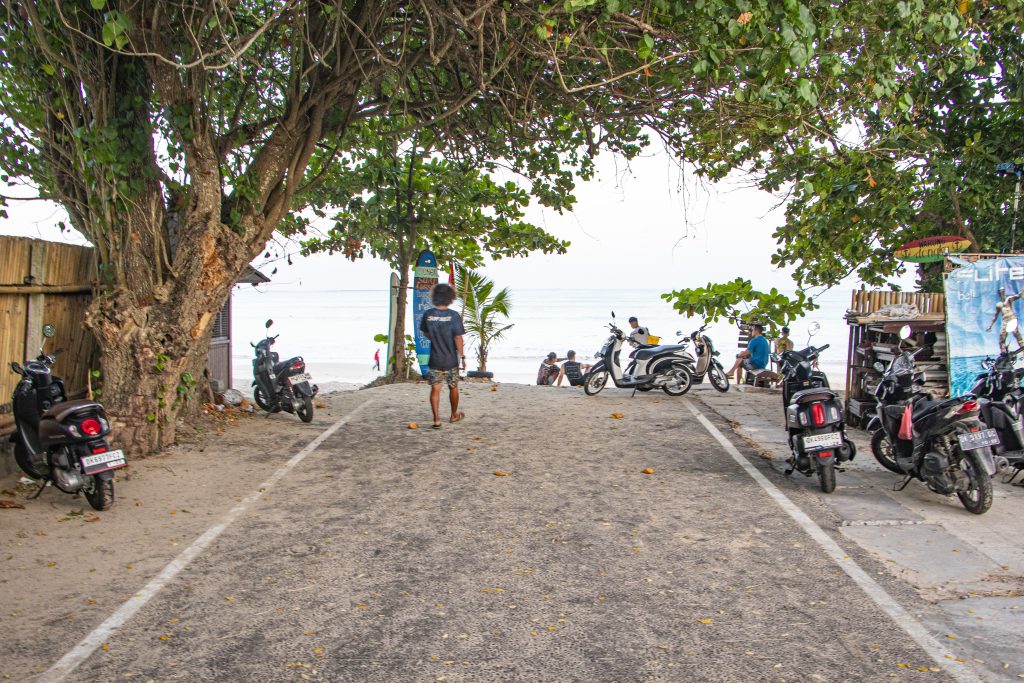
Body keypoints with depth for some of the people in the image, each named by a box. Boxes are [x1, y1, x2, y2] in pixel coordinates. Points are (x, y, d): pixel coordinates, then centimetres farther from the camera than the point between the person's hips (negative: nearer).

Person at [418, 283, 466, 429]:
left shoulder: (428, 315, -5)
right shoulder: (454, 316, -14)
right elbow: (458, 338, -13)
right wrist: (462, 357, -5)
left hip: (435, 359, 1)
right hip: (451, 359, -1)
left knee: (435, 389, 3)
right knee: (453, 388, 16)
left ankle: (436, 420, -4)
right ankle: (454, 415, 32)